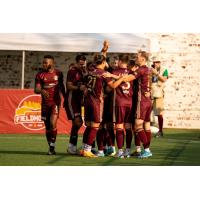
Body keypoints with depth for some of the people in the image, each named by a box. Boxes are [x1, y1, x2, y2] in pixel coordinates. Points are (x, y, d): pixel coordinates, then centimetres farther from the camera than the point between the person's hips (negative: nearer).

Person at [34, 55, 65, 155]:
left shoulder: (58, 73, 2)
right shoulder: (40, 75, -1)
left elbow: (62, 87, 16)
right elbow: (36, 89, -8)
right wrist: (42, 91, -30)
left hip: (56, 102, -2)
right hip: (45, 102, 2)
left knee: (53, 124, -17)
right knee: (47, 126, 5)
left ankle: (52, 146, -10)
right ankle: (50, 147, 17)